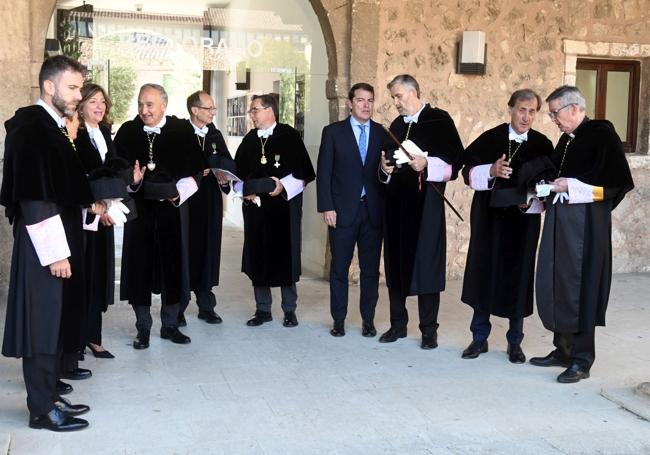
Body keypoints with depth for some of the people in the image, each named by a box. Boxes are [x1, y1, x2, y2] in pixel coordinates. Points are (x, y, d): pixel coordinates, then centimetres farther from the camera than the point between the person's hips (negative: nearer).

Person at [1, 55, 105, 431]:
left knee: (57, 322, 15)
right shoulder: (31, 127, -16)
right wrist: (55, 252, -22)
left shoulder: (53, 128, 13)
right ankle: (43, 409, 11)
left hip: (61, 241, 9)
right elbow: (33, 197, -22)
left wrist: (87, 206, 13)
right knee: (43, 325, 0)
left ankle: (49, 396, 26)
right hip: (44, 248, -9)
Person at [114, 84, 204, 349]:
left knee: (172, 265, 6)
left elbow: (195, 170, 1)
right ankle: (143, 328, 15)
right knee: (140, 266, 3)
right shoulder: (127, 132, 2)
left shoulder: (181, 131, -1)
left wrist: (179, 192, -13)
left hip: (172, 210, 0)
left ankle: (170, 325, 20)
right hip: (139, 210, 0)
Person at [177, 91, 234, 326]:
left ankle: (206, 306, 16)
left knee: (208, 252, 7)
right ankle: (178, 308, 10)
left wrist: (224, 176, -11)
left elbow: (228, 163, 8)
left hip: (210, 203, 5)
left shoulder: (216, 135, 12)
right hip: (185, 202, -4)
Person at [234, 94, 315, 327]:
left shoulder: (289, 135, -3)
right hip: (255, 206, 4)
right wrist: (244, 190, -6)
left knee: (285, 256, 1)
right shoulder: (249, 139, 10)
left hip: (284, 206, -4)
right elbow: (238, 172, 12)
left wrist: (283, 186, -19)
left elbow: (303, 172, -6)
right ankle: (263, 309, 15)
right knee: (257, 257, 5)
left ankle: (289, 310, 13)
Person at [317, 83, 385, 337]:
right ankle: (338, 320, 16)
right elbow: (324, 172, 0)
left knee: (371, 268, 6)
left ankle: (368, 320, 17)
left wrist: (386, 208, -2)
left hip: (373, 211, 2)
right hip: (342, 210, -1)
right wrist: (326, 207, -8)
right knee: (339, 268, 5)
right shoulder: (333, 132, 3)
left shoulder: (382, 134, 7)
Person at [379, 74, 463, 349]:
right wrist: (385, 168, 0)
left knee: (426, 264, -3)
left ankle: (429, 330, 6)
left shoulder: (439, 120, -2)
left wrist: (427, 165, -20)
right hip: (397, 202, 6)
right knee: (396, 263, 7)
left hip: (426, 202, -5)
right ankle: (398, 324, 18)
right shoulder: (396, 125, 15)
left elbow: (456, 160, -8)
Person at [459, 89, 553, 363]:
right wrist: (491, 170, -20)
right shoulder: (489, 139, 0)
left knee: (518, 279, 4)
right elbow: (469, 171, -2)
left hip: (523, 222, 0)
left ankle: (515, 343, 18)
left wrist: (532, 201, -14)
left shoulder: (542, 145, 1)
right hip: (489, 220, 0)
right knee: (484, 275, 5)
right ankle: (479, 338, 18)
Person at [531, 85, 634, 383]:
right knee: (556, 284, 9)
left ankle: (582, 360, 5)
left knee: (579, 286, -4)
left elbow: (616, 180, -14)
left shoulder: (601, 133, -7)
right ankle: (564, 349, 21)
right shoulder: (566, 139, 16)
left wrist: (572, 186, -16)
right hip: (559, 221, 8)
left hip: (585, 222, -8)